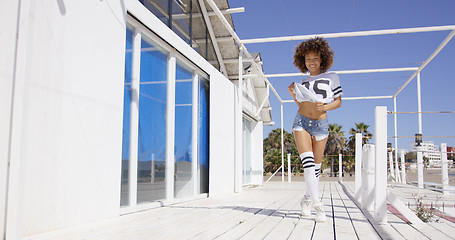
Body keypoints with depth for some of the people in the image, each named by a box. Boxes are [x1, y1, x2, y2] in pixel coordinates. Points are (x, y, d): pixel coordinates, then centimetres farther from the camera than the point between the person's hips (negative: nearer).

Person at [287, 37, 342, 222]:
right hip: (301, 122, 1)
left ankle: (307, 200, 24)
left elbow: (338, 102, 5)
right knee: (307, 161, -16)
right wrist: (293, 94, 3)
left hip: (321, 125, -1)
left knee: (316, 165, 5)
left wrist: (324, 107, -14)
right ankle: (317, 204, -17)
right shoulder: (303, 82, 13)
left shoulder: (331, 77, 5)